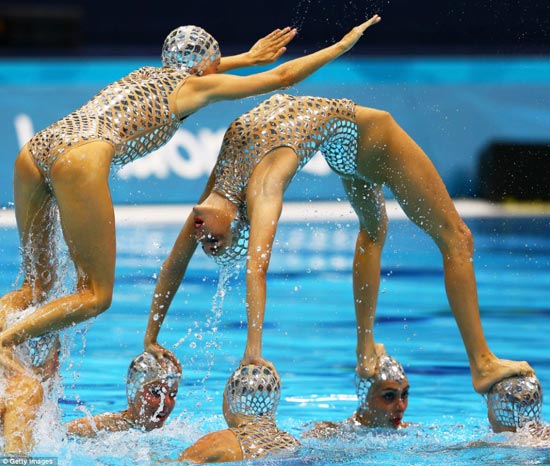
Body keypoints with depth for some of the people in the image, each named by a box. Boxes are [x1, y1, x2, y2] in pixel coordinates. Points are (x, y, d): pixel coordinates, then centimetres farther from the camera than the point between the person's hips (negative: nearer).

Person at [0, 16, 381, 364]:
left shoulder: (146, 74, 33)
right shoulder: (196, 86, 16)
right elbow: (282, 77, 23)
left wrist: (247, 58, 66)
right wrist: (342, 46, 35)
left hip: (35, 150, 7)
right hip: (81, 159, -7)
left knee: (38, 283, 15)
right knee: (95, 296, -2)